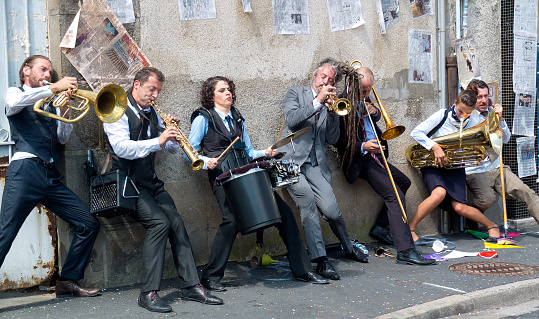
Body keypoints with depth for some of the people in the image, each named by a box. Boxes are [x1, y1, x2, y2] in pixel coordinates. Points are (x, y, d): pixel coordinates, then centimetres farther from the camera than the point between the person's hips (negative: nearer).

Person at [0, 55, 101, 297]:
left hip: (51, 176, 6)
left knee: (89, 224, 2)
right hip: (25, 170, -5)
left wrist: (64, 109, 0)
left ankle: (67, 281, 12)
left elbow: (63, 138, 12)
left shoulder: (51, 104, 26)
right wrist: (55, 87, -14)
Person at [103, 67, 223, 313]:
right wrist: (158, 141, -29)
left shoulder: (151, 113, 16)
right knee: (159, 222, -24)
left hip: (151, 182, 7)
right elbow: (121, 147, -23)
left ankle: (191, 286, -3)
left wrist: (172, 134, -5)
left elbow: (173, 149, 17)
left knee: (176, 222, -9)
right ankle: (148, 293, -17)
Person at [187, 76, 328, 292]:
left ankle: (302, 270, 7)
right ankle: (210, 277, -8)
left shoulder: (237, 118, 21)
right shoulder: (203, 118, 4)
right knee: (232, 219, -27)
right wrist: (206, 161, -17)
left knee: (284, 212, -4)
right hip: (222, 176, -5)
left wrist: (264, 153, 3)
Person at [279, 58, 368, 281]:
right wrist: (318, 101, -9)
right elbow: (292, 119, -8)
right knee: (307, 198, -26)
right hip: (291, 160, -2)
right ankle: (321, 260, -19)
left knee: (331, 210, -13)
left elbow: (332, 139, 9)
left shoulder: (332, 104, 19)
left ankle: (348, 248, 17)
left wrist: (332, 112, -4)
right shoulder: (296, 93, 12)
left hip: (315, 164, 2)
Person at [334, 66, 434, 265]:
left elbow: (377, 117, 24)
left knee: (404, 182, 23)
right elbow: (338, 140, -18)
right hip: (360, 160, -10)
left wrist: (375, 111, 0)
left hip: (374, 155, 10)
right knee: (394, 195, -18)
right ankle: (405, 251, -19)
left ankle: (380, 227, 26)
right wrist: (363, 147, -28)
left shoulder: (363, 100, 8)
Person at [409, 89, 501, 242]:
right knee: (439, 193, -32)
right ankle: (409, 228, -23)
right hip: (434, 165, -3)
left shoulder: (475, 122, 1)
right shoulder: (442, 116, -11)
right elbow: (416, 132, -17)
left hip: (456, 167, 3)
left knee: (459, 207, -10)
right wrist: (435, 147, -28)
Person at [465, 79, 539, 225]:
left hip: (497, 168, 6)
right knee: (487, 199, -30)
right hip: (475, 171, -5)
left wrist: (500, 119, -2)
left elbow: (506, 139, 13)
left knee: (526, 192, -12)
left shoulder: (492, 112, 14)